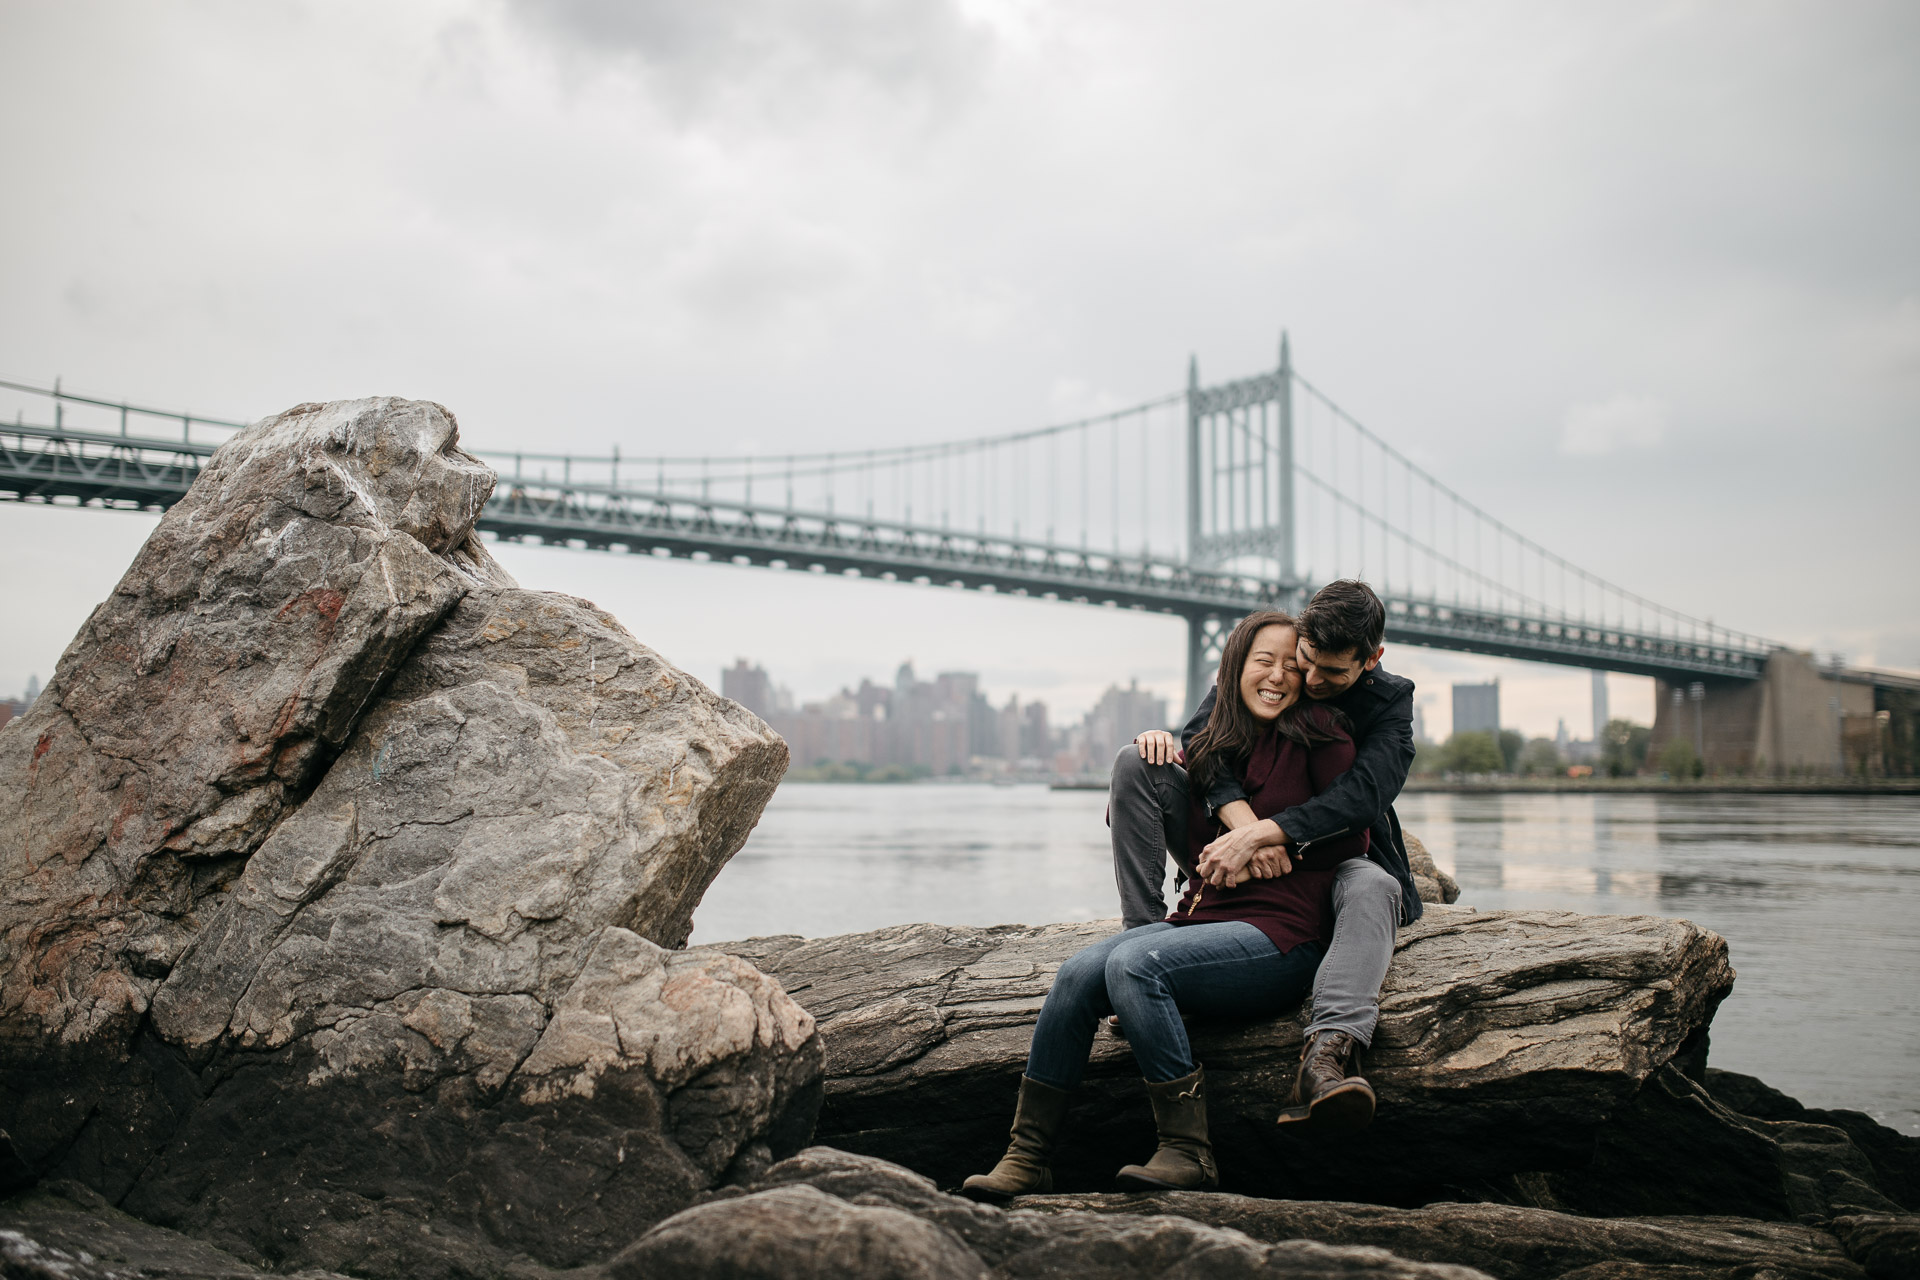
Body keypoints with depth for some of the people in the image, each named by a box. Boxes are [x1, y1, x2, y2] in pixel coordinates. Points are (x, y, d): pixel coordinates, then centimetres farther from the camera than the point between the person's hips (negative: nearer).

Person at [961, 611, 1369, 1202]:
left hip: (1279, 934, -6)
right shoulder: (1209, 748, 17)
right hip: (1202, 918, 6)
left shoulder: (1317, 733, 2)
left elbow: (1352, 837, 0)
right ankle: (1027, 1157, -15)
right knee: (1079, 971, -18)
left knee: (1134, 963, -29)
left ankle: (1187, 1151, -22)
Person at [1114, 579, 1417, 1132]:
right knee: (1136, 761, -18)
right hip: (1236, 850, 2)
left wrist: (1263, 834, -39)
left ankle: (1328, 1052, -61)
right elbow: (1200, 740, -17)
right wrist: (1244, 822, -36)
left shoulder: (1391, 701, -7)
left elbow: (1362, 794, -24)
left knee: (1373, 888, -39)